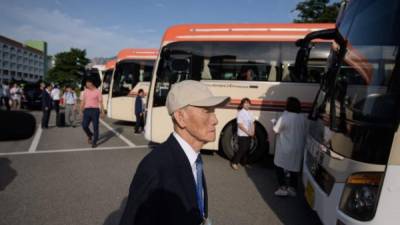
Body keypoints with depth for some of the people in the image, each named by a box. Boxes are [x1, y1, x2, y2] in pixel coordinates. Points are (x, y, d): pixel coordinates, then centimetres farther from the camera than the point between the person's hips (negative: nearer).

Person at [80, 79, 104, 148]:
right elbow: (83, 102, 14)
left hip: (95, 110, -3)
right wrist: (81, 111, 7)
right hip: (87, 110, 4)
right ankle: (90, 135, 27)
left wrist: (102, 112, -6)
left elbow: (100, 102, -1)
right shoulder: (85, 92, 12)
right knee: (84, 125, -3)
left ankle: (94, 142, 7)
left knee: (95, 127, -2)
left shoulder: (97, 91, 1)